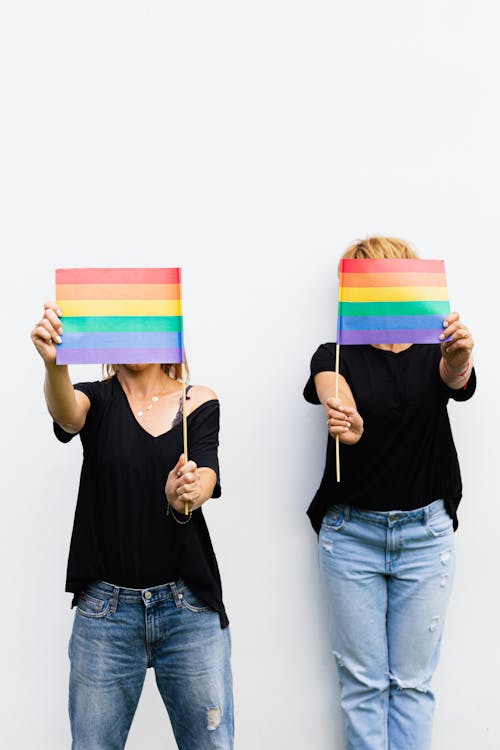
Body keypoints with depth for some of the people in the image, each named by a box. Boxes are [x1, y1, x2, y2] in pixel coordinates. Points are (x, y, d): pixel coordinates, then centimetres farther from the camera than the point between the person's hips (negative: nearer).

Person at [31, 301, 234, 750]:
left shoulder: (200, 402, 3)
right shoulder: (98, 398, 2)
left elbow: (207, 477, -12)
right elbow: (67, 414, -22)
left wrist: (187, 494, -36)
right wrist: (54, 364, -45)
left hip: (189, 606, 0)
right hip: (105, 606, 0)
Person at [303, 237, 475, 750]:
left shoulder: (434, 352, 3)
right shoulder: (337, 355, 0)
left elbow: (457, 380, -20)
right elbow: (332, 390, -23)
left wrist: (460, 357, -45)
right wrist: (345, 423, -47)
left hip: (425, 532, 1)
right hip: (352, 533, -1)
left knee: (412, 681, 9)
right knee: (362, 682, 5)